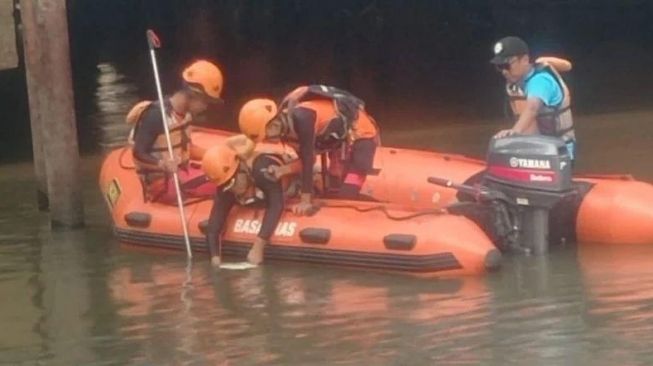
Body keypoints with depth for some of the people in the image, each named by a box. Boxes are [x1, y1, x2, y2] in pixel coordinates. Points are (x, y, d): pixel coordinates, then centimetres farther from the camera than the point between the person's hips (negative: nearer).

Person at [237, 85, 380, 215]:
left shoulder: (300, 118, -32)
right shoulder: (285, 128, -3)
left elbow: (308, 160, -32)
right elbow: (306, 160, 3)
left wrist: (306, 201, -31)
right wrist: (282, 170, -16)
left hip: (360, 133, -9)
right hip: (341, 140, 9)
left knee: (346, 196, -16)